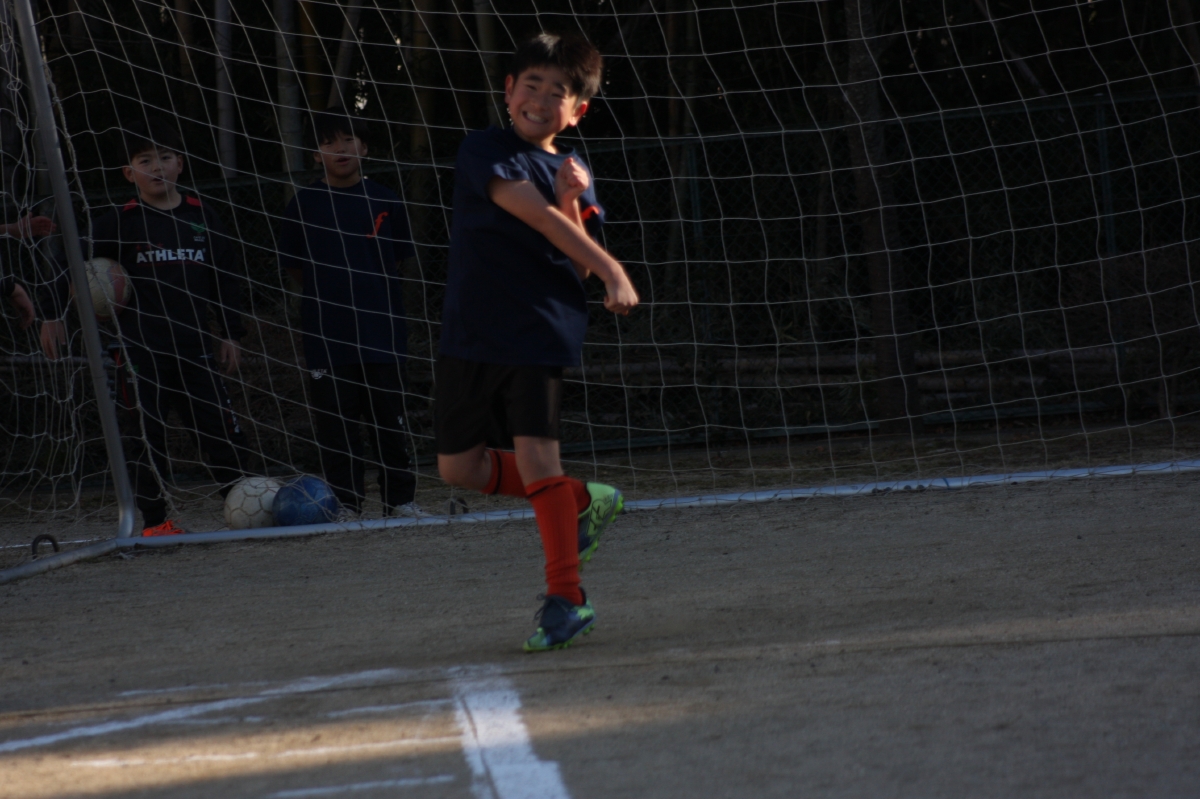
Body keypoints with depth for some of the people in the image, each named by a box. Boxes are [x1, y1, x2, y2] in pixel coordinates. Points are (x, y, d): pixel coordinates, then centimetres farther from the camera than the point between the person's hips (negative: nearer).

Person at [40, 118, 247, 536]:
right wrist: (53, 315, -13)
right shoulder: (121, 222, 0)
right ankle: (154, 521, 3)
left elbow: (226, 277, 15)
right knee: (145, 431, -4)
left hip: (193, 345, 3)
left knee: (222, 428, 1)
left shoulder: (201, 217, 9)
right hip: (141, 348, -2)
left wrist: (231, 333, 11)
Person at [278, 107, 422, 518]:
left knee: (391, 421, 5)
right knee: (336, 424, 1)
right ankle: (344, 503, 8)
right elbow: (294, 269, 8)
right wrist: (329, 295, 5)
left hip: (382, 332, 1)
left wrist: (375, 299, 8)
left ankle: (400, 499, 14)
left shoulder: (383, 201, 4)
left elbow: (397, 261, 13)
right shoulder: (304, 204, 1)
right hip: (327, 337, -1)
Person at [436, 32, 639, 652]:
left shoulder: (572, 172, 8)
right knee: (460, 468, 5)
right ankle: (582, 503, 27)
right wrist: (611, 271, -25)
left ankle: (566, 598, -5)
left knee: (535, 455, -12)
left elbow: (580, 265, 1)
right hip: (470, 336, 1)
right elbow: (534, 213, -17)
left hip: (541, 333, -1)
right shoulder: (484, 152, -3)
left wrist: (571, 204, -16)